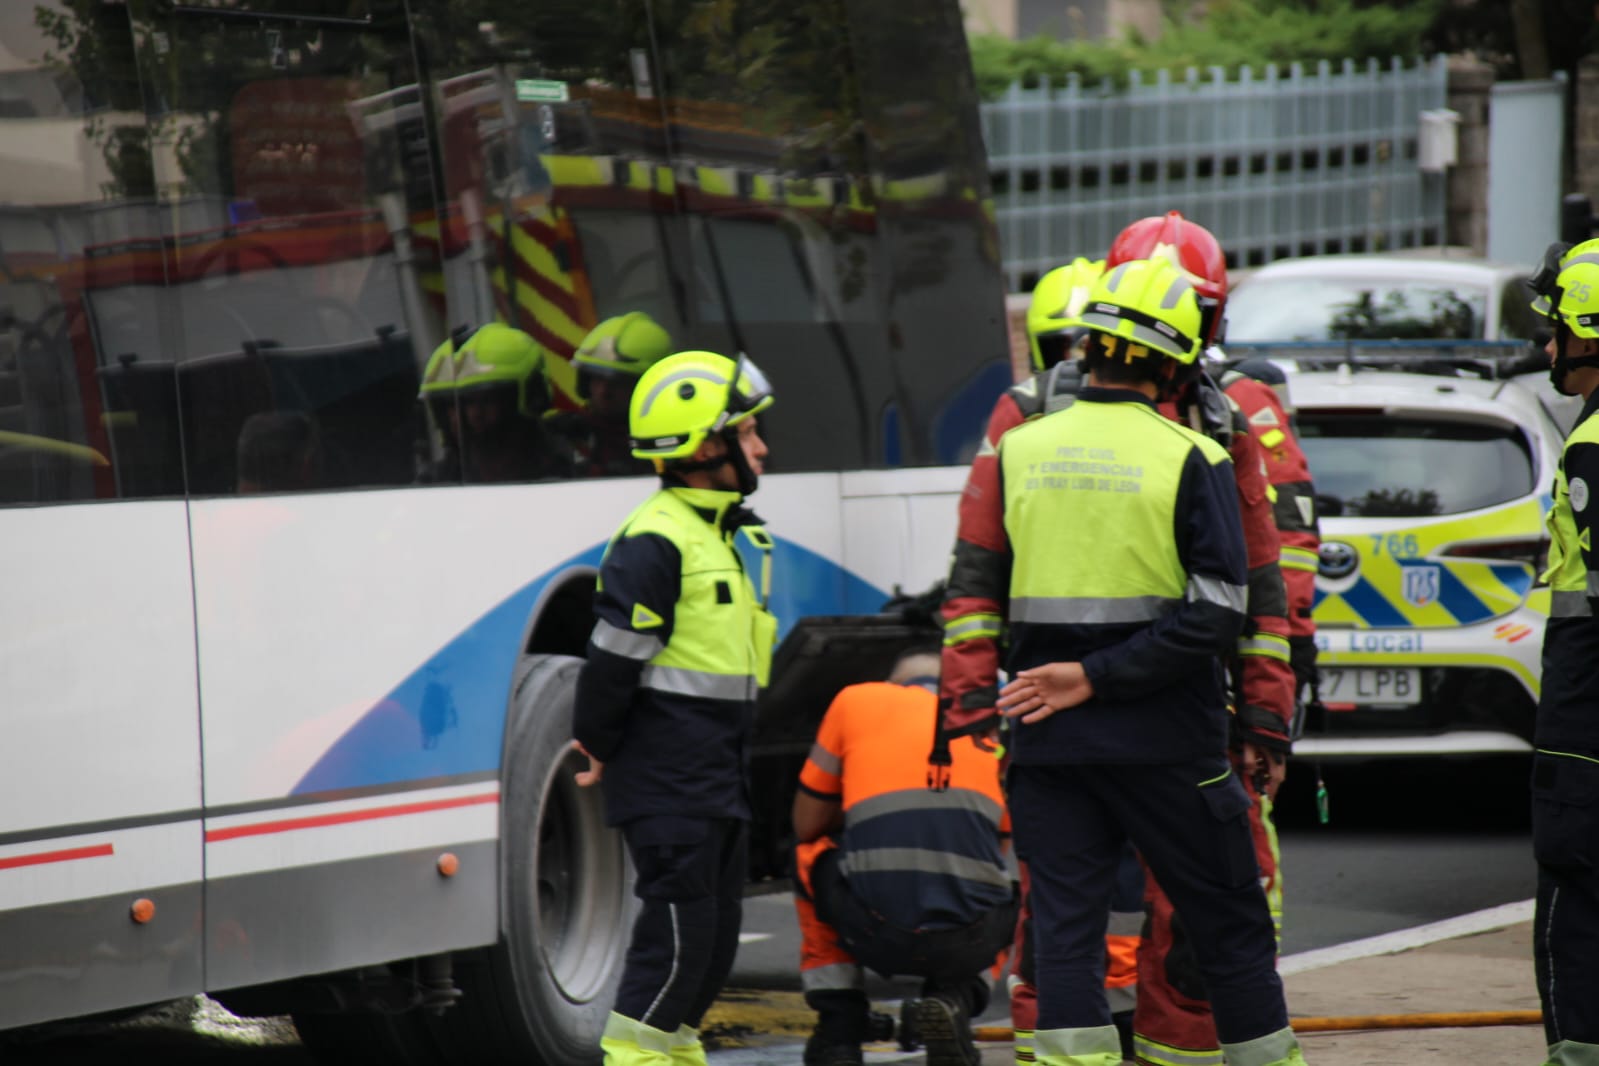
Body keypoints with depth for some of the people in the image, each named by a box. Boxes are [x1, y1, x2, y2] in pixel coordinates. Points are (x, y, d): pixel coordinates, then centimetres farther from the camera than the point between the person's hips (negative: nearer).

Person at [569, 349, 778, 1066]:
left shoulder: (725, 536, 16)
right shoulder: (655, 542, -16)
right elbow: (613, 660, -16)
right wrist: (600, 752, -6)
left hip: (717, 778, 10)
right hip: (668, 783, -10)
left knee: (716, 934, 13)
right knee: (678, 929, -9)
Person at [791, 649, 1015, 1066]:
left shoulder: (856, 701, 15)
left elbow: (807, 826, 23)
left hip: (877, 933, -1)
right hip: (969, 943, 1)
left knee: (809, 857, 32)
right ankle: (955, 1001, 7)